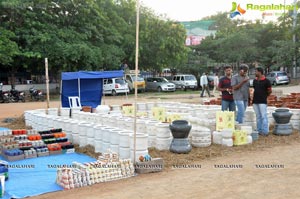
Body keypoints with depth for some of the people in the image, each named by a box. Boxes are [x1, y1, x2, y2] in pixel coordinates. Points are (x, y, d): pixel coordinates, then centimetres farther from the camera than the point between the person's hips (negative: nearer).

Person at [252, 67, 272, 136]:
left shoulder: (266, 81, -8)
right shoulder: (255, 80, 10)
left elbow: (270, 91, 0)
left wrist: (264, 96, 10)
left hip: (262, 102, -6)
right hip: (255, 101, 6)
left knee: (264, 116, -5)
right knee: (258, 117, 11)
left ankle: (265, 131, -1)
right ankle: (259, 131, 17)